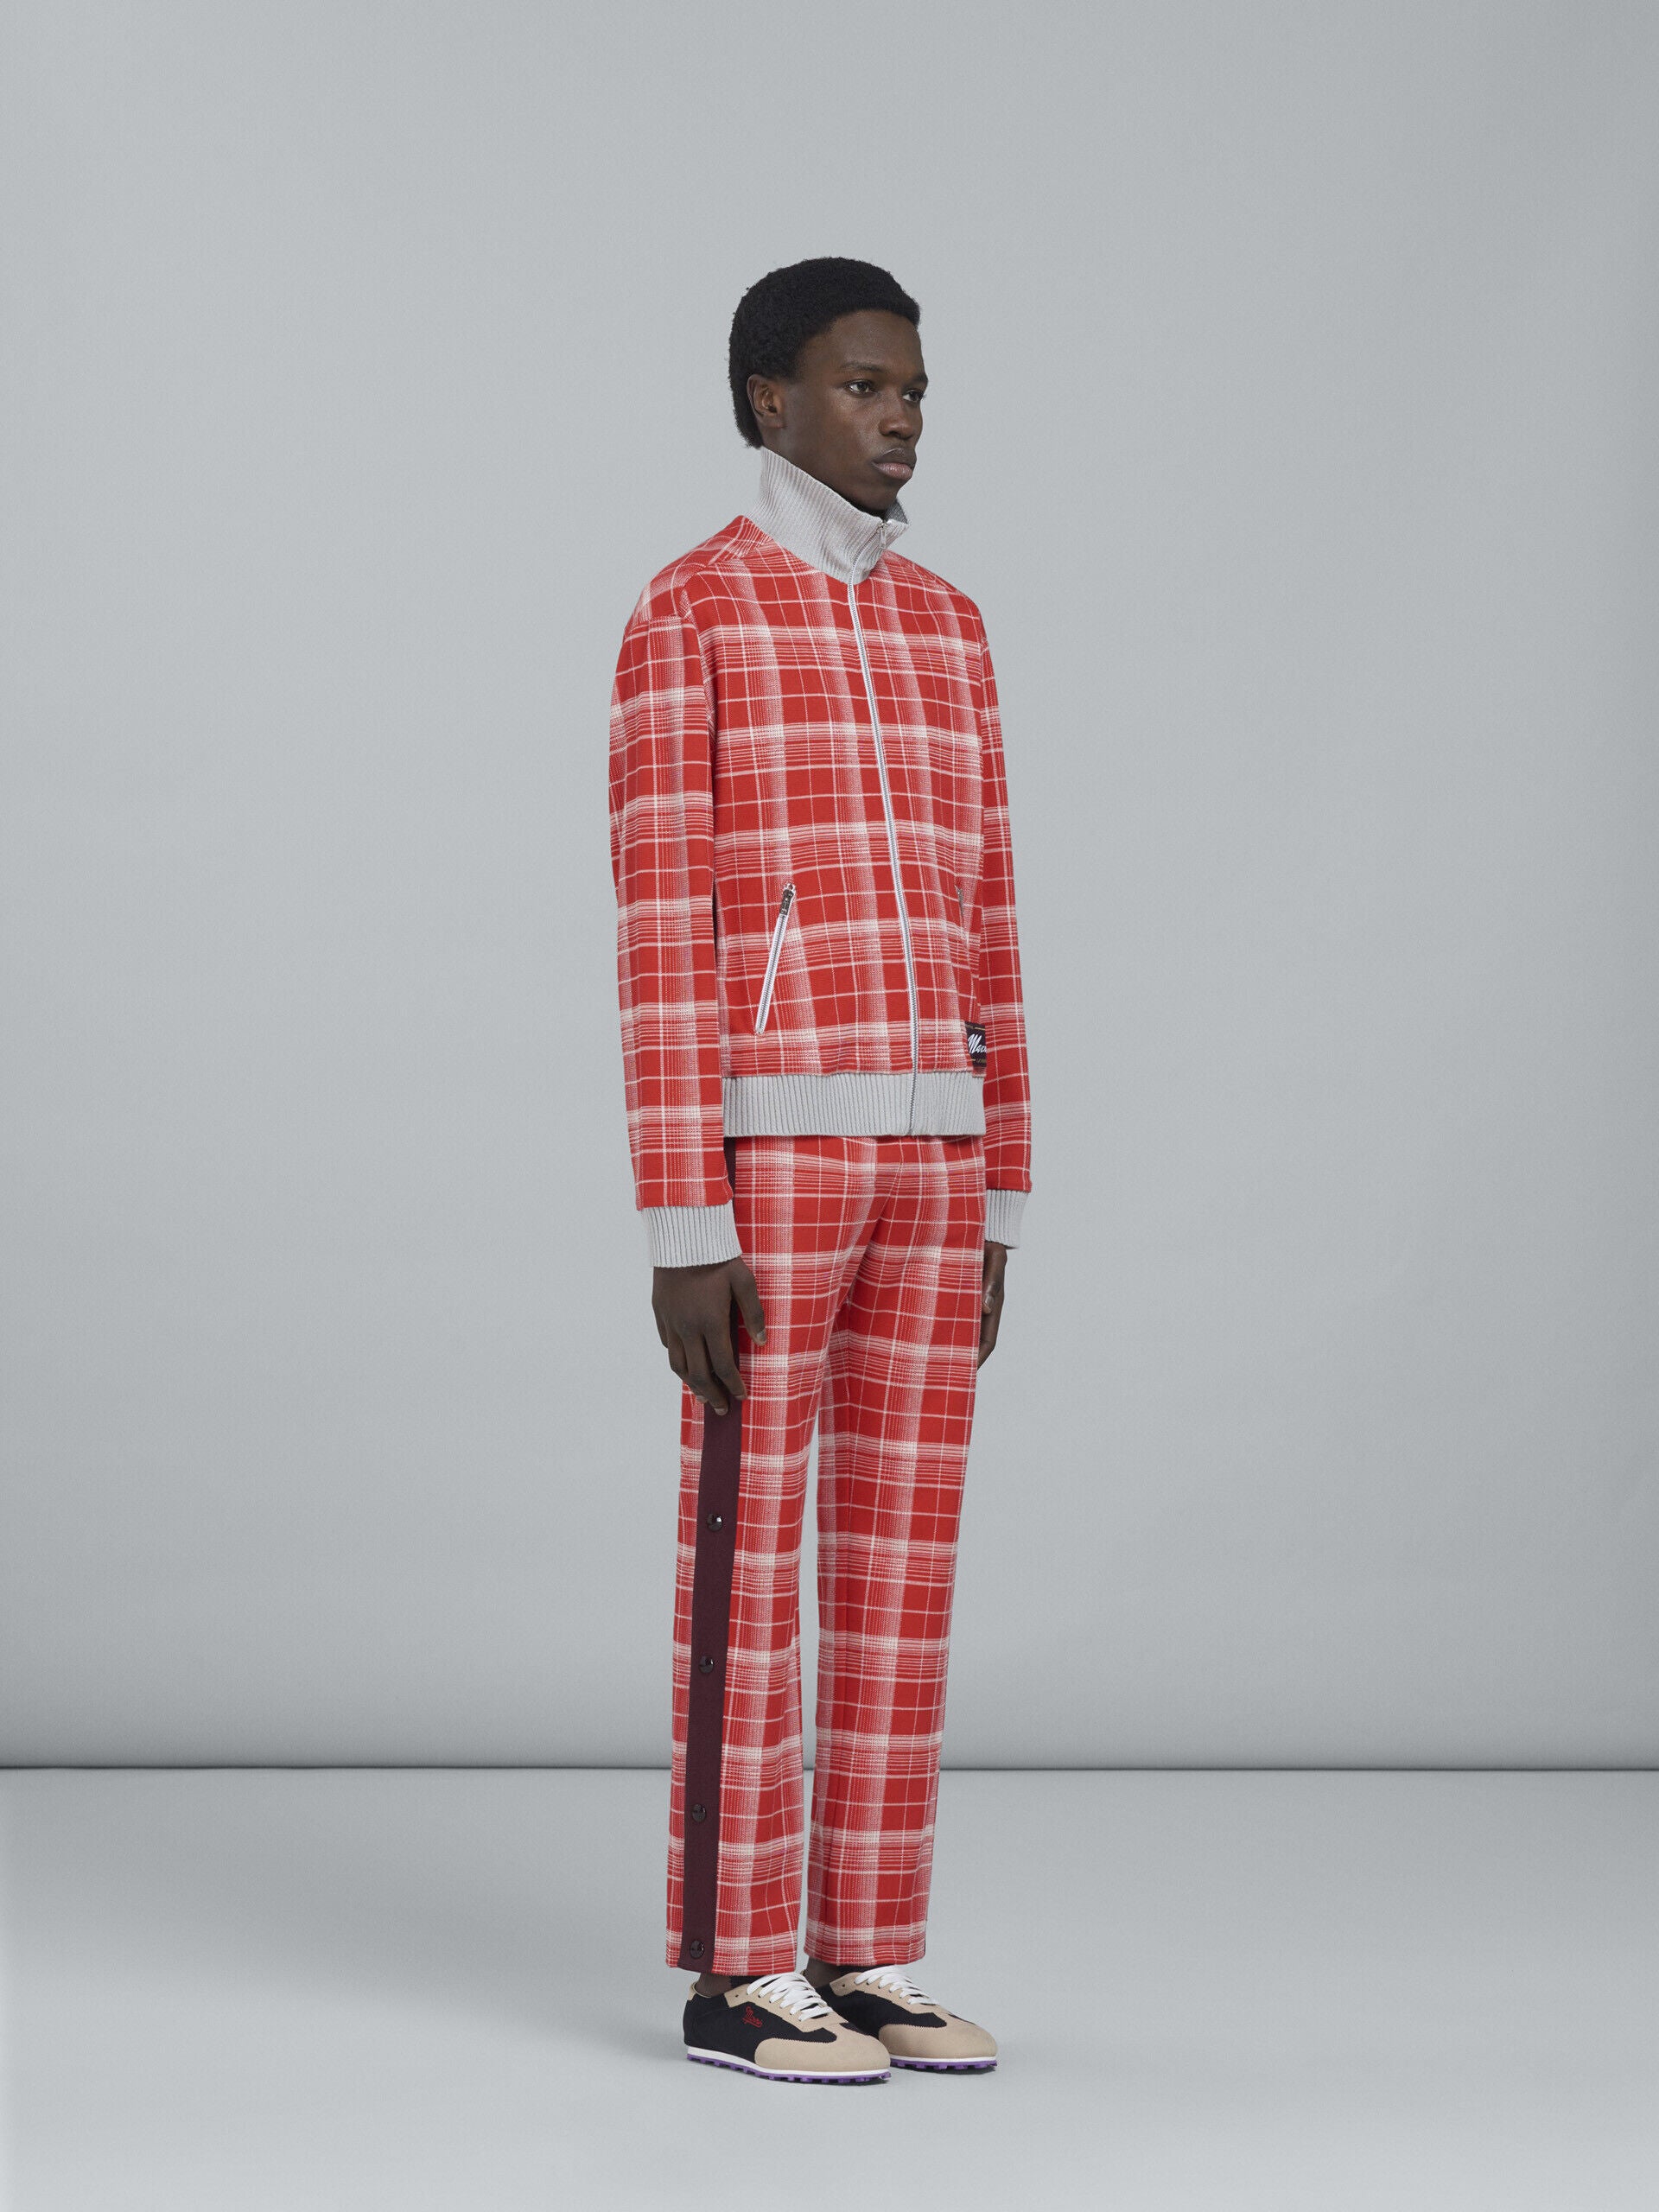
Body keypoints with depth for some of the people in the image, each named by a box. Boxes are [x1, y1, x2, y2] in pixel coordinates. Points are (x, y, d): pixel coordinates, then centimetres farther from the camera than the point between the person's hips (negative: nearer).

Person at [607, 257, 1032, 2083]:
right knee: (750, 1559, -3)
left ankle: (863, 1961, 14)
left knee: (899, 1562, 7)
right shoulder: (684, 618, -6)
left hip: (924, 1152, 7)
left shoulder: (947, 631, 17)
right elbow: (658, 943, -11)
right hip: (762, 1145, -7)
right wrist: (682, 1233, -16)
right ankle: (736, 1978, 4)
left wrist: (996, 1207, 15)